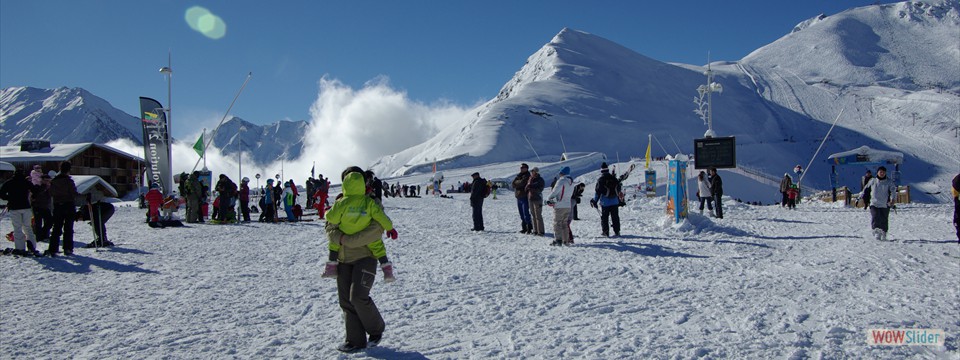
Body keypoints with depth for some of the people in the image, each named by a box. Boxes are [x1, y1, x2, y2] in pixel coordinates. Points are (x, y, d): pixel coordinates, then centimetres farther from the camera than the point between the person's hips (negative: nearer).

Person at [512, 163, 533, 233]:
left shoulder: (527, 176, -7)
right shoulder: (519, 175, 17)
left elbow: (522, 183, -20)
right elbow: (514, 183, 6)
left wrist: (516, 182, -2)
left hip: (524, 197, -8)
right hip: (519, 197, 8)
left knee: (526, 213, -10)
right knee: (521, 214, 11)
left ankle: (529, 228, -5)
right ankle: (524, 228, 18)